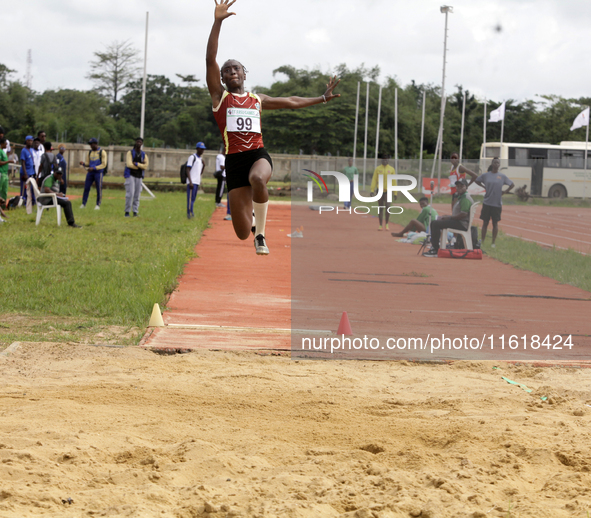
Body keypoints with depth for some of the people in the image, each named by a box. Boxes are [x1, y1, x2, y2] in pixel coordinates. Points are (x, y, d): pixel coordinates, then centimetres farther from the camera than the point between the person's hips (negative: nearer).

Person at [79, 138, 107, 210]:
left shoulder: (102, 152, -5)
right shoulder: (90, 152, 13)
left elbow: (104, 164, -10)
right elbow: (87, 163, 17)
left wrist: (94, 168, -19)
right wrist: (83, 163, -6)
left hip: (98, 173, -5)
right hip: (90, 172, 5)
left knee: (99, 189, -1)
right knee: (86, 188, -1)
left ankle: (98, 204, 7)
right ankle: (83, 203, 5)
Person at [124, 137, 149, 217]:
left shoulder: (144, 155, 10)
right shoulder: (130, 152, -1)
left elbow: (145, 166, -5)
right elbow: (129, 164, -14)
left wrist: (135, 164, -14)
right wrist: (140, 166, -6)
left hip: (139, 177, 4)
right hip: (130, 175, -4)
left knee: (137, 195, 1)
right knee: (130, 193, -14)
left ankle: (135, 212, 4)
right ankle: (127, 211, -9)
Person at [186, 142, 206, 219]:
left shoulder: (201, 159, 20)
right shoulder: (192, 157, -5)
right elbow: (188, 170, -12)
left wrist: (203, 166, 6)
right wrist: (190, 182, -21)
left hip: (197, 182, 8)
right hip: (192, 182, -8)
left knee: (193, 199, 9)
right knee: (190, 198, -12)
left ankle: (190, 213, 12)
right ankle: (189, 213, -16)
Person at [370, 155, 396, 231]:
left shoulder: (391, 169, 2)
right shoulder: (377, 169, 3)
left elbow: (394, 181, 3)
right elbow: (374, 180, 0)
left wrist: (395, 193, 0)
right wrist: (372, 190, -9)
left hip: (388, 191, -1)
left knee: (387, 206, -16)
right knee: (380, 208, 5)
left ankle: (387, 224, 1)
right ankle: (380, 225, 11)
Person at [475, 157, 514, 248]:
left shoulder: (502, 176, 0)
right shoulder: (486, 175, 1)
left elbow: (512, 184, 9)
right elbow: (477, 180, 17)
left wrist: (506, 192, 0)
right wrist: (484, 187, 6)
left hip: (497, 204, -1)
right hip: (487, 203, 1)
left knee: (495, 223, 5)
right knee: (485, 222, 5)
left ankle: (493, 242, 11)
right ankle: (482, 240, 12)